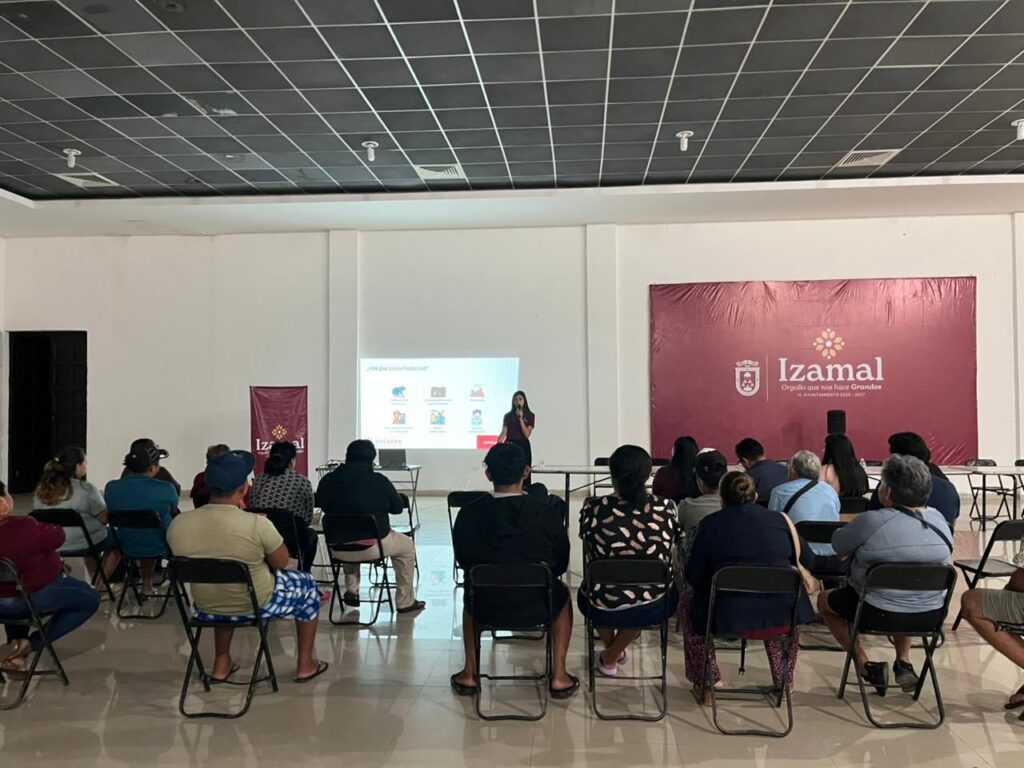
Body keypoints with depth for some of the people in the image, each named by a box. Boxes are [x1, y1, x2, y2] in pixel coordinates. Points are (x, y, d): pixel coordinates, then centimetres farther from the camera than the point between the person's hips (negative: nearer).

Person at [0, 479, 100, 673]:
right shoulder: (23, 529, -32)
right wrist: (37, 526, 4)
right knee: (90, 600, 15)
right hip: (34, 599, -6)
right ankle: (31, 644, 4)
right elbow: (57, 536, -14)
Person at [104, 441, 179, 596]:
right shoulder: (165, 489, -24)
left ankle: (146, 585, 41)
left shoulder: (111, 487, -13)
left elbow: (112, 512, 7)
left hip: (128, 547, 4)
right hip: (159, 547, -4)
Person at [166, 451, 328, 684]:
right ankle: (305, 665, 29)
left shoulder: (178, 524, -15)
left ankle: (221, 664, 38)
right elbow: (281, 563, -10)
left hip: (207, 608, 4)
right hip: (256, 606, -4)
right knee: (308, 584, 22)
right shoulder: (257, 524, -28)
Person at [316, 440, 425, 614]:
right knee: (407, 545, 22)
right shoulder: (379, 481, -12)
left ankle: (351, 590, 35)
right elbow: (397, 507, 1)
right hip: (373, 546, -4)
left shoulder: (328, 480, -3)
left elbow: (322, 504, 14)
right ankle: (405, 602, 26)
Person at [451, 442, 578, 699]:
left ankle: (470, 673, 36)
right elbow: (561, 564, 0)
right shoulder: (548, 513, -14)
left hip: (486, 605, 1)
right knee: (561, 594, 33)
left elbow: (463, 561, 4)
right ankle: (558, 676, 27)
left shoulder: (469, 513, -13)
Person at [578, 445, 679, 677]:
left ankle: (611, 652, 52)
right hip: (652, 607, 1)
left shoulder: (594, 509, -14)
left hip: (603, 607, 0)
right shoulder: (664, 509, -11)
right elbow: (668, 558, 4)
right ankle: (611, 657, 42)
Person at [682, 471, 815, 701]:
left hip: (727, 616, -2)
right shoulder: (779, 520, 7)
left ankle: (706, 685, 25)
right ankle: (784, 681, 40)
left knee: (689, 600, 28)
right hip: (782, 617, 3)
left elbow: (694, 577, 0)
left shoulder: (710, 524, 0)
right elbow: (808, 562, 13)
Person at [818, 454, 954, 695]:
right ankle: (904, 662, 29)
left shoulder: (872, 521, -22)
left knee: (824, 600, 21)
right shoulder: (939, 520, -3)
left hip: (879, 614, -6)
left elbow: (838, 546, -7)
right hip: (931, 616, 6)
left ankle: (867, 666, 12)